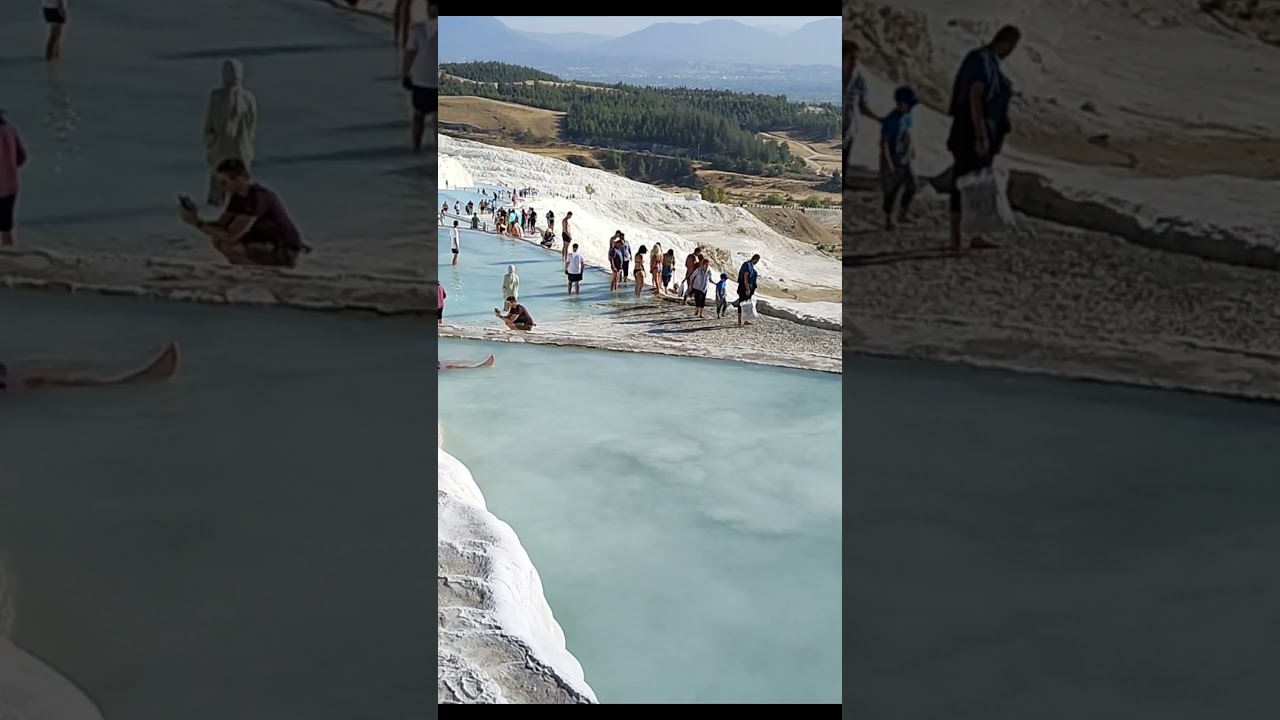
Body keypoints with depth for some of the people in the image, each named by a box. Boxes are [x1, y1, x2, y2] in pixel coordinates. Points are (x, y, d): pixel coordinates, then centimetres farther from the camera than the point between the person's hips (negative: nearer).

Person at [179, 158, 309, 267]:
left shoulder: (257, 197, -25)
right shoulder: (239, 196, 4)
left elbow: (230, 236, -28)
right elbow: (220, 226, 5)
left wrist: (197, 223, -22)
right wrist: (195, 219, -11)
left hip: (286, 252, -10)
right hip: (269, 245, 10)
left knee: (227, 246, -25)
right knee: (217, 239, 4)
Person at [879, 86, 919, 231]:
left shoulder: (907, 116, 1)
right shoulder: (890, 120, -22)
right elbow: (884, 143, -19)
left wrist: (908, 153, 6)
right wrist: (890, 164, -20)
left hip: (903, 159, 8)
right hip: (892, 160, -8)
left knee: (911, 186, 12)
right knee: (891, 191, 2)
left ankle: (902, 215, 29)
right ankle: (888, 221, 15)